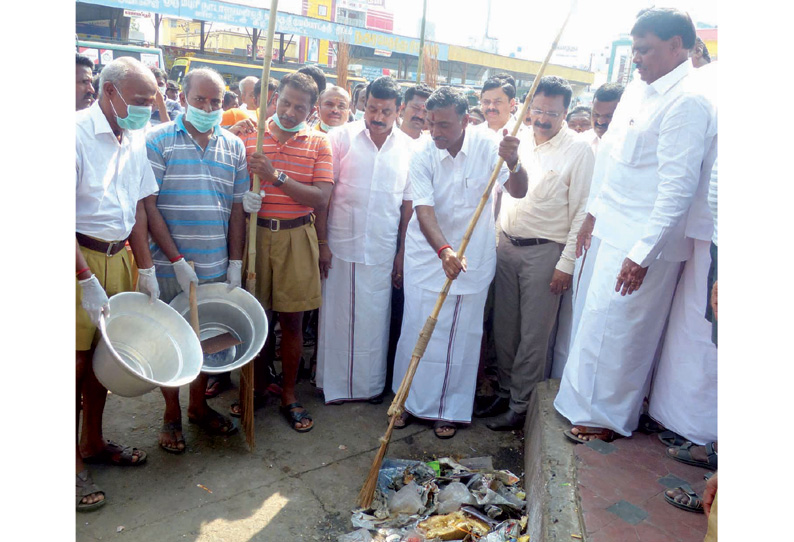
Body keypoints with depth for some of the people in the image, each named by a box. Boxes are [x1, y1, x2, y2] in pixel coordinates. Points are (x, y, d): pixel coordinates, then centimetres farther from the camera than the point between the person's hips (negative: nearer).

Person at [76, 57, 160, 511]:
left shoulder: (135, 139, 9)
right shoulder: (77, 133, -13)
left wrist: (146, 269, 10)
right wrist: (87, 281, -21)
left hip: (118, 256, 7)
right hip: (81, 257, -6)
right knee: (77, 358, 0)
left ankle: (94, 442, 33)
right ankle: (73, 463, 17)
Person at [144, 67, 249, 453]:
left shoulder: (234, 147, 8)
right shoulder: (159, 140, -4)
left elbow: (237, 209, 8)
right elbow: (149, 205, -9)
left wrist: (235, 264, 3)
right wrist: (177, 261, -14)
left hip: (217, 267, 3)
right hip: (170, 266, -3)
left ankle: (198, 406, 34)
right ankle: (171, 415, 27)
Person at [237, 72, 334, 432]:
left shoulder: (318, 143, 2)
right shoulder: (249, 135, 4)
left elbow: (321, 199, -9)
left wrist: (277, 176, -19)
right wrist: (244, 198, -20)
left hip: (296, 237, 0)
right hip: (254, 232, 1)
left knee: (292, 318, 5)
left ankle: (289, 394, 22)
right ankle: (257, 384, 30)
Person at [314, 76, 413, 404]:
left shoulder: (408, 148, 4)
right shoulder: (342, 137, -2)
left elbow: (408, 204, 7)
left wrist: (402, 252, 5)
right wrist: (322, 242, -7)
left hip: (382, 251, 2)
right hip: (341, 246, -1)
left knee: (374, 319, 9)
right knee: (337, 315, 7)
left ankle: (369, 384, 27)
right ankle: (332, 384, 24)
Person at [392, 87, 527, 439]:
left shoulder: (487, 145, -8)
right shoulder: (422, 156, -10)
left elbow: (518, 192, -14)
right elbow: (424, 210, -20)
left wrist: (513, 163, -35)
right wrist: (444, 250, -37)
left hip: (473, 258, 0)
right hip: (428, 255, 0)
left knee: (461, 337, 7)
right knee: (417, 331, 7)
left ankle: (448, 410, 24)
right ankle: (410, 401, 27)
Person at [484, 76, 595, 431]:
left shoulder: (578, 151, -6)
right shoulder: (518, 141, 10)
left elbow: (582, 213, -8)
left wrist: (566, 264, -12)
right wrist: (497, 238, 11)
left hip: (545, 252, -5)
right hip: (507, 245, 5)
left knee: (533, 334, 2)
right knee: (504, 327, 12)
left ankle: (521, 405, 16)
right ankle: (506, 390, 29)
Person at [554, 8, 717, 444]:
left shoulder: (688, 103, -17)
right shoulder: (637, 89, 11)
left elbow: (677, 188, -22)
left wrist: (642, 253, -24)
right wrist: (595, 212, 21)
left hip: (644, 243, -9)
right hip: (616, 229, 9)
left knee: (617, 326, 2)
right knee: (599, 320, 18)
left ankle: (609, 416, 21)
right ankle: (588, 401, 35)